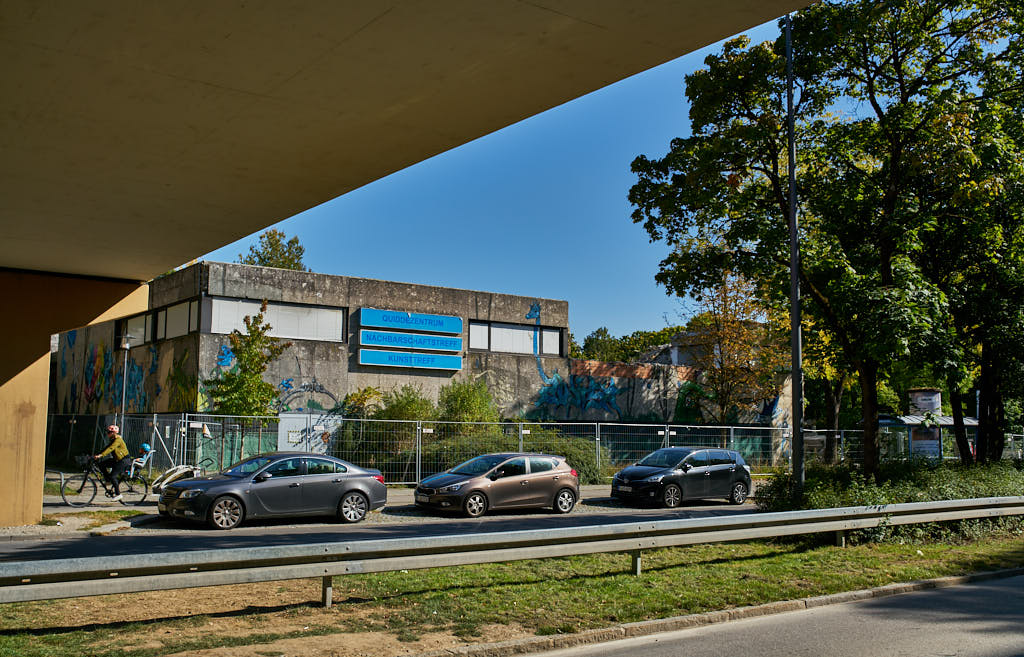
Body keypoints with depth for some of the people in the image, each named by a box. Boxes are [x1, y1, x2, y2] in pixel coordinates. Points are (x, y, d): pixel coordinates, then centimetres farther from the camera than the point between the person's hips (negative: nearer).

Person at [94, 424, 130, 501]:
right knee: (101, 464, -1)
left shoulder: (118, 440, -17)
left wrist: (100, 455, -38)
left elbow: (110, 448, -29)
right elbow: (107, 448, 12)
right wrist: (97, 455, 3)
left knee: (112, 476, -15)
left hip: (123, 461, -9)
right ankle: (109, 480, 10)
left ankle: (118, 494, -5)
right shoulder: (112, 440, 12)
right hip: (116, 460, 9)